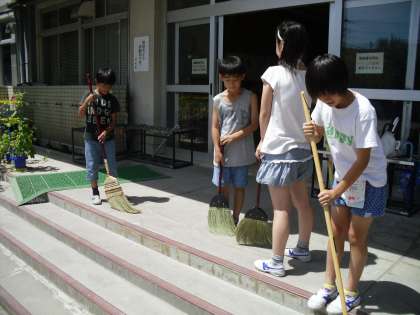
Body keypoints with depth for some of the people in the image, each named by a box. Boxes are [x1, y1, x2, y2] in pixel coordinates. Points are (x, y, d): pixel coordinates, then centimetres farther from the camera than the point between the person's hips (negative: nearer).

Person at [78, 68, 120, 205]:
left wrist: (106, 132, -18)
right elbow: (80, 114, -10)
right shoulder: (89, 96, -1)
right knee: (92, 166, 5)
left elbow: (114, 120, -2)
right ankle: (95, 192, 18)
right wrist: (87, 101, -25)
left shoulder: (112, 99, 1)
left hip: (108, 137, 1)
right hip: (91, 137, -1)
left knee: (112, 165, 3)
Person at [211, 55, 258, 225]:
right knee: (223, 186, 9)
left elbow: (254, 124, -6)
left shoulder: (250, 97, -4)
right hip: (223, 152, 1)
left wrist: (234, 136, -15)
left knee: (239, 186, 8)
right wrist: (217, 149, -7)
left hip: (241, 152, -1)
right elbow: (215, 126, 1)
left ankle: (235, 218, 22)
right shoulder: (218, 99, 0)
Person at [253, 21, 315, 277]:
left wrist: (263, 142, 9)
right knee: (303, 202, 18)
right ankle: (303, 249, 36)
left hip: (278, 149, -6)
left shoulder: (274, 73, -14)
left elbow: (264, 114, -5)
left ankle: (277, 263, 12)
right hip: (302, 148, 6)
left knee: (282, 208, 0)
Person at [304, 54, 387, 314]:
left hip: (368, 180, -6)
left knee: (356, 236, 3)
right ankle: (330, 286, 24)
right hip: (343, 175, 6)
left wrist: (336, 191, -22)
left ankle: (351, 293, 19)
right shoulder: (324, 103, -10)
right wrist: (313, 134, -18)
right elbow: (320, 134, 6)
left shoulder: (363, 110, -28)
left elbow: (363, 160, -24)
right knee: (336, 231, 10)